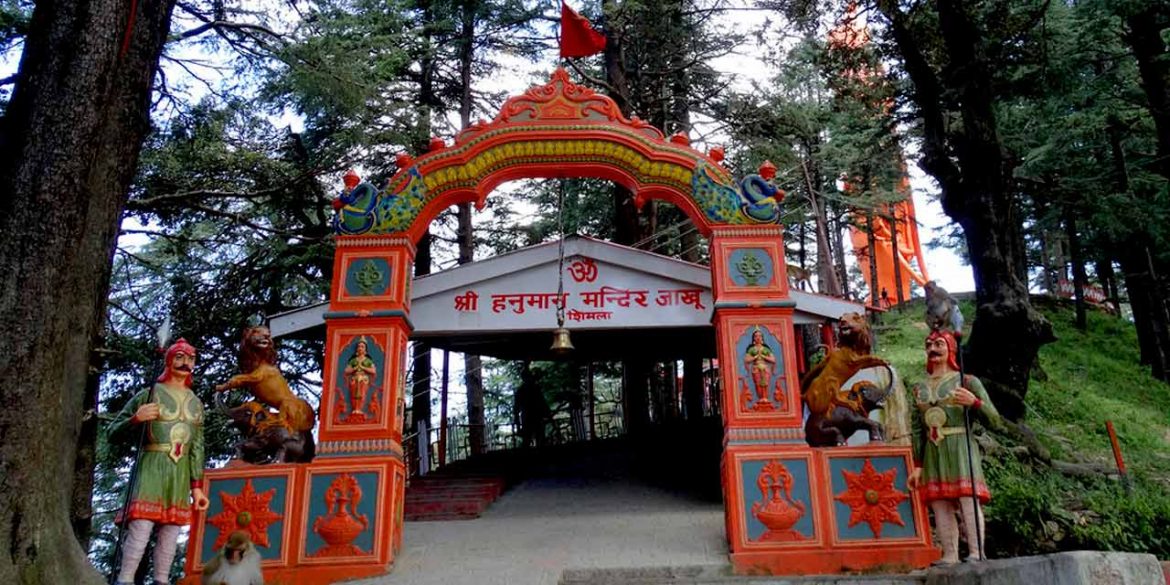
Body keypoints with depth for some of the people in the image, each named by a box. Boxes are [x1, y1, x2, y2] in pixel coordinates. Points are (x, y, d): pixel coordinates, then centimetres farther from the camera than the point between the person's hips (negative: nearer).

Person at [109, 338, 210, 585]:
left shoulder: (196, 403, 16)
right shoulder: (149, 394, 2)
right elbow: (114, 432, 2)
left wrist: (197, 486, 10)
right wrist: (136, 419, -18)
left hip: (181, 473, 5)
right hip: (151, 467, -5)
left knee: (171, 532, 4)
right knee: (141, 527, -15)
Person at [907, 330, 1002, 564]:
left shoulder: (968, 382, 5)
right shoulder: (919, 389, 15)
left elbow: (994, 420, 1)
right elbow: (916, 430, 14)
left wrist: (974, 401, -17)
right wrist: (917, 465, 8)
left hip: (961, 448, -4)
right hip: (933, 452, 4)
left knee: (968, 499, -13)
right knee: (940, 505, 0)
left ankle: (976, 552, -12)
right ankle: (950, 556, 2)